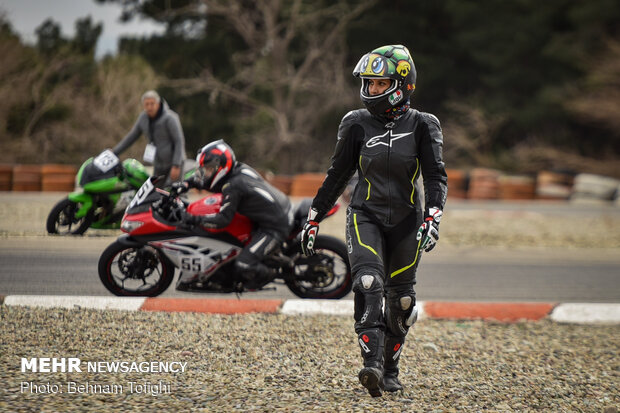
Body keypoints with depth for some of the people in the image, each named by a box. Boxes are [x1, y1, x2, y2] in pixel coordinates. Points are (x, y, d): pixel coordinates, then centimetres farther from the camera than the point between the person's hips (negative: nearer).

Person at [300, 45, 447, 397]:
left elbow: (436, 176, -10)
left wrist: (432, 217, -27)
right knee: (368, 283, -23)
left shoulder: (422, 126, -4)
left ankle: (391, 370, 27)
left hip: (406, 222, 0)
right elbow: (338, 175, 7)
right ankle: (373, 365, -31)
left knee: (400, 299, 8)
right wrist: (314, 219, 8)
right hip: (366, 216, 0)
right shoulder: (358, 124, 0)